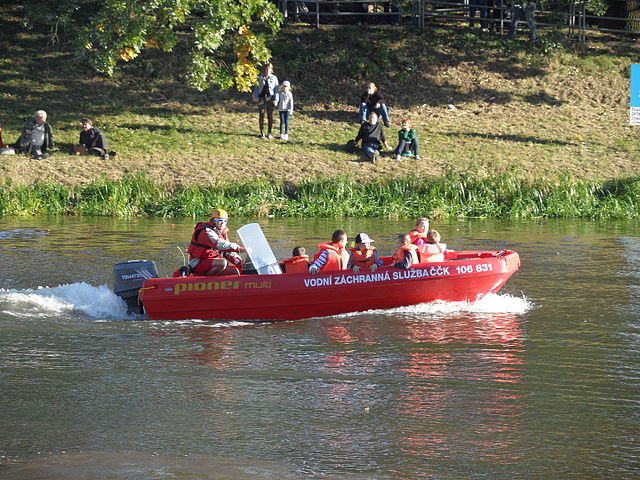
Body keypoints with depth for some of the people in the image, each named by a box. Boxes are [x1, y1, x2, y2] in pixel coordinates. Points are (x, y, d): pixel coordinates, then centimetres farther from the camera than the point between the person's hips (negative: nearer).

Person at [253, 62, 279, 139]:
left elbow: (276, 89, 5)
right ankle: (262, 133, 9)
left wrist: (276, 100, -2)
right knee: (261, 116, 1)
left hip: (270, 98, 0)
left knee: (270, 116, 1)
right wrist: (256, 98, 0)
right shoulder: (260, 78, 6)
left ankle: (269, 133, 9)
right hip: (261, 98, 0)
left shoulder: (274, 78, 5)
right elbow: (256, 88, 9)